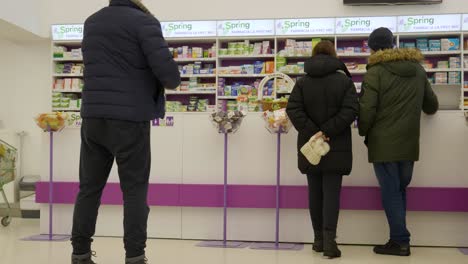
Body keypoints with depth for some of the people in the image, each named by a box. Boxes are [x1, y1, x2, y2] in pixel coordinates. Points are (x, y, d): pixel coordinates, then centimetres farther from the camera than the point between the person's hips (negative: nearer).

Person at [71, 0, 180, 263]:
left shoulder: (91, 22, 15)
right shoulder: (144, 22, -6)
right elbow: (165, 67, -16)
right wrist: (173, 82, 4)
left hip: (93, 117, 6)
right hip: (130, 118, -5)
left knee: (89, 188, 10)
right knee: (134, 190, 2)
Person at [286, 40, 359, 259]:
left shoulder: (302, 83, 3)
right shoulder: (345, 81, -1)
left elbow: (293, 110, -9)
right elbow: (350, 110, -13)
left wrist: (312, 132, -13)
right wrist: (327, 131, -15)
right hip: (336, 147, -2)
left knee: (315, 192, 12)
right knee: (331, 192, 0)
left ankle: (319, 238, 18)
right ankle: (329, 239, -11)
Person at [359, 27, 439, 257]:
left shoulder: (375, 72, -10)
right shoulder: (418, 69, 10)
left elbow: (367, 109, -15)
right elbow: (431, 105, 19)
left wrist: (363, 132, 3)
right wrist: (418, 111, 42)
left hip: (383, 143, -5)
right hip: (408, 143, 6)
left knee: (391, 192, 1)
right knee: (400, 190, 15)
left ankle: (400, 241, 3)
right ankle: (399, 238, 17)